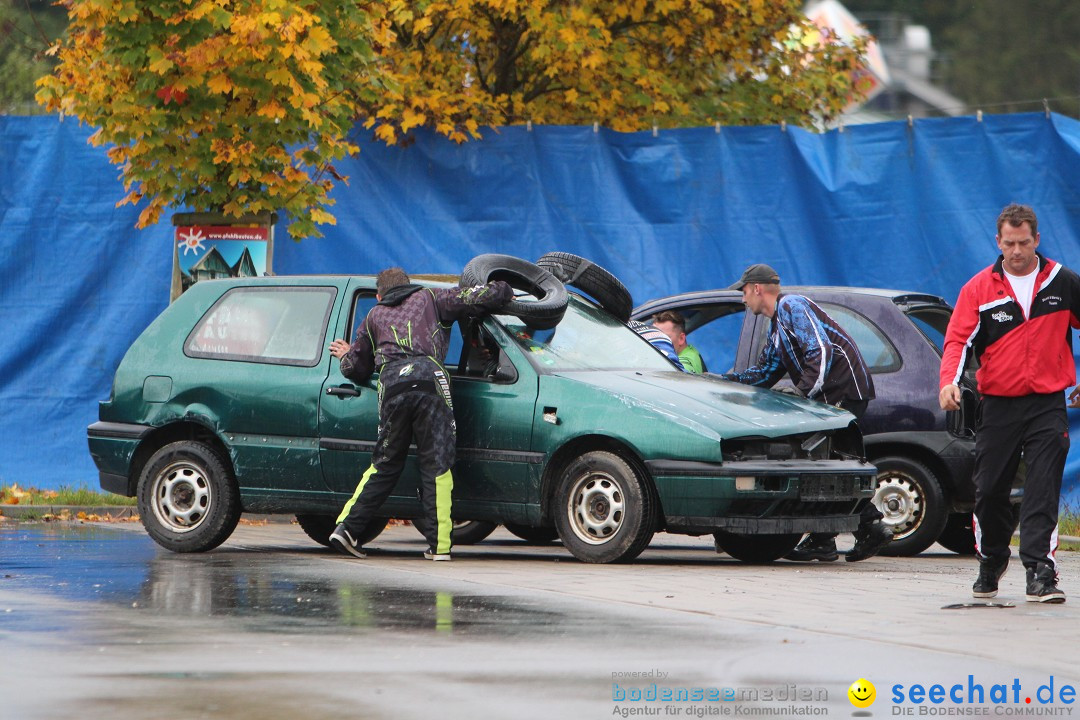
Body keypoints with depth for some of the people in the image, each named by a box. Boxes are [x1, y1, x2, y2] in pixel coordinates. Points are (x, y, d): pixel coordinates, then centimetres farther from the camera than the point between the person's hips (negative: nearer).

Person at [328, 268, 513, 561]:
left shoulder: (375, 316, 29)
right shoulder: (430, 298, 25)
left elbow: (357, 369, 33)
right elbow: (479, 298, 16)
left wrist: (346, 356, 56)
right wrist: (504, 291, 38)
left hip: (391, 384, 2)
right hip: (429, 381, -2)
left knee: (385, 464, 15)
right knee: (436, 465, 1)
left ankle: (346, 528, 8)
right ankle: (439, 544, -3)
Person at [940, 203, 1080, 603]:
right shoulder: (979, 288, 2)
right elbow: (959, 338, -4)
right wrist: (949, 380, -21)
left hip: (1047, 404, -1)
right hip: (997, 405, 1)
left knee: (1043, 491, -13)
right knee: (989, 491, 7)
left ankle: (1040, 571, -18)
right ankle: (990, 565, 27)